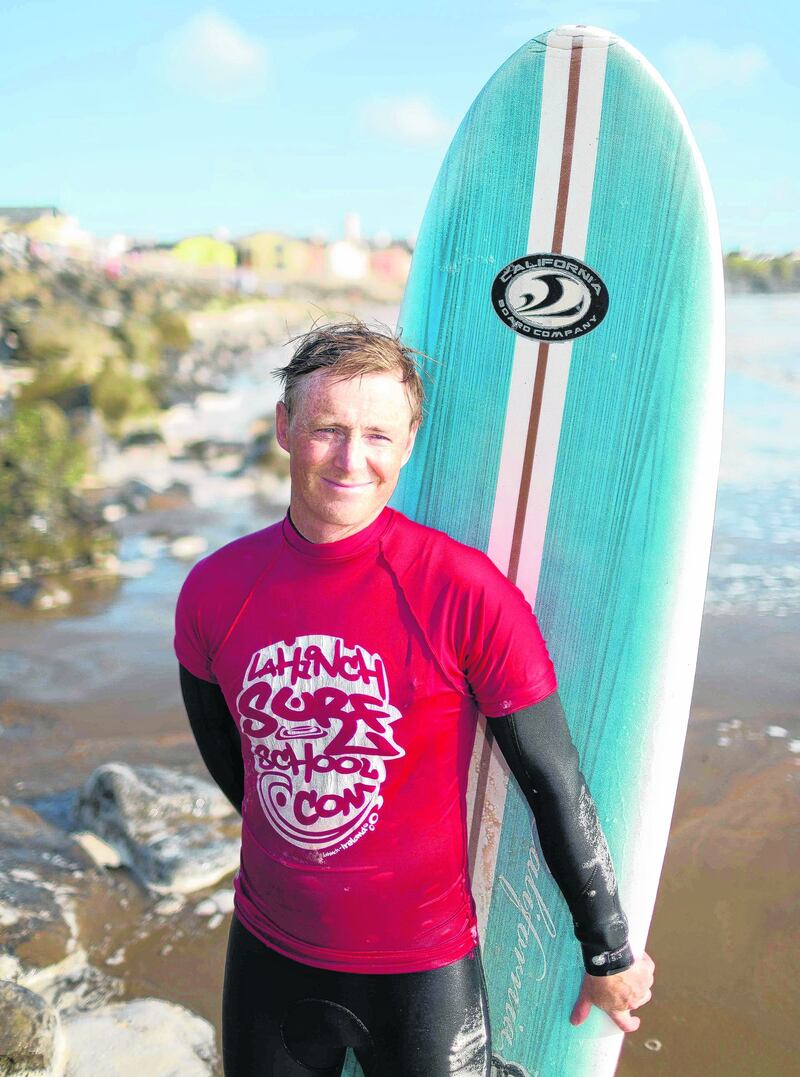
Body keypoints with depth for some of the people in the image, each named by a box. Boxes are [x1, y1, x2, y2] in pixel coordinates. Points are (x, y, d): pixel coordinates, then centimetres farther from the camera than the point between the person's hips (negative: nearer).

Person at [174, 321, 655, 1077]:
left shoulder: (467, 595, -22)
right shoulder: (214, 590, -11)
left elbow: (555, 785, -13)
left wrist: (609, 955, -4)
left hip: (423, 970, -3)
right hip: (268, 955, 4)